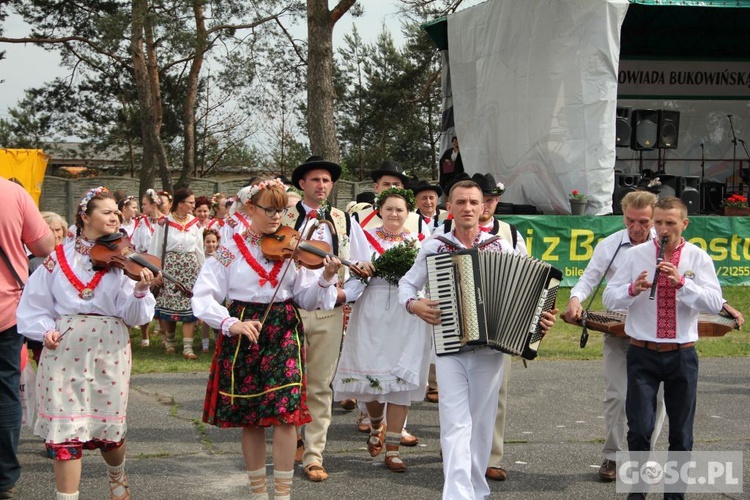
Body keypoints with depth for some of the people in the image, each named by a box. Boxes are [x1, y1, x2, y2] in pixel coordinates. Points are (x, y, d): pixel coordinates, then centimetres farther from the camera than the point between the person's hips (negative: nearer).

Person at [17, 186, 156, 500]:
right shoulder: (59, 257, 4)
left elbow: (131, 313, -4)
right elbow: (35, 303, 10)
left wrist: (140, 291, -22)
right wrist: (45, 330, -7)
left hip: (109, 349, 0)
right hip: (63, 350, 0)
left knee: (110, 428, 7)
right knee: (65, 427, -7)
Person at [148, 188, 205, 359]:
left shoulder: (195, 223, 7)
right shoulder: (164, 222, -3)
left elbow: (199, 249, 11)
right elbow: (155, 249, -1)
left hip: (190, 268, 2)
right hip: (169, 266, -2)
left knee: (189, 306, -5)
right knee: (168, 306, 3)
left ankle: (187, 347, -5)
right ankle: (169, 340, 26)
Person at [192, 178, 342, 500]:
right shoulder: (230, 250, -1)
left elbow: (307, 299, -1)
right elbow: (202, 298, -8)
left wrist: (326, 279, -19)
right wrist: (231, 323, -23)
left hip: (284, 336, 0)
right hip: (243, 338, 0)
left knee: (286, 413, -11)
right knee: (250, 419, 7)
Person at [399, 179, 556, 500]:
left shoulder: (501, 247, 2)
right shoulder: (433, 248, 1)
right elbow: (407, 284, 11)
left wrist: (541, 319, -8)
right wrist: (413, 305, -9)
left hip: (490, 349, 1)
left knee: (481, 424, 10)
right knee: (456, 423, -9)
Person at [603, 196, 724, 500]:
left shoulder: (698, 258, 1)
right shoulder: (636, 255, 1)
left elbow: (715, 304, -10)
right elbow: (609, 299, 0)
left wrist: (682, 282, -22)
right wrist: (633, 289, -20)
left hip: (682, 355, 1)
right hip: (642, 353, -1)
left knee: (681, 431, 9)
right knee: (640, 428, -5)